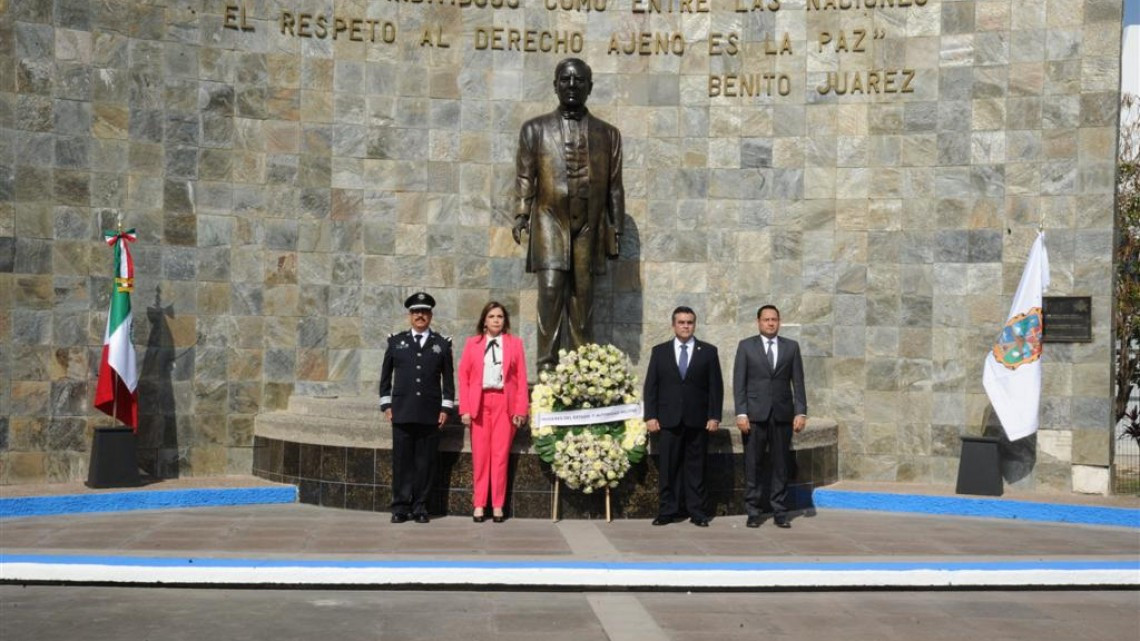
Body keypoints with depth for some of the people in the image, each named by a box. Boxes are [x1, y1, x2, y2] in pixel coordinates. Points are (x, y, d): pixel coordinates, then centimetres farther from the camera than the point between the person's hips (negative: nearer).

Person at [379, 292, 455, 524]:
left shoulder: (442, 344, 8)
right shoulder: (396, 341, 10)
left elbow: (448, 379, 9)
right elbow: (386, 376, 12)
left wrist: (445, 408, 3)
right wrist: (386, 404, 6)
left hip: (430, 414, 0)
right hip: (402, 412, 0)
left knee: (425, 461, 2)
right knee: (402, 460, 1)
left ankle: (420, 507, 9)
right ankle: (401, 507, 7)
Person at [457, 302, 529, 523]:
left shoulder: (515, 343, 7)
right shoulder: (472, 343, 8)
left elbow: (521, 378, 3)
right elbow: (464, 376, 4)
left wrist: (521, 409, -4)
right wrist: (465, 409, -4)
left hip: (504, 402, 0)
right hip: (479, 402, 0)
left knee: (501, 454, -1)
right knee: (480, 454, 1)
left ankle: (497, 505, 7)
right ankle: (479, 504, 8)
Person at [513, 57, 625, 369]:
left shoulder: (607, 133, 14)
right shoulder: (535, 129, 11)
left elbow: (614, 186, 12)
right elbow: (525, 178, 6)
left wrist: (617, 229, 7)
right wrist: (521, 215, -6)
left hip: (589, 227, 2)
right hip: (550, 222, -1)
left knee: (583, 297, 2)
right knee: (550, 290, -13)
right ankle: (547, 367, -11)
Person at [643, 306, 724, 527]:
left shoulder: (708, 351, 7)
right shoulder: (659, 351, 9)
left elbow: (716, 386, 4)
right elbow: (650, 386, 6)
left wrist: (714, 416, -4)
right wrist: (650, 416, -2)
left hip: (698, 420, 0)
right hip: (668, 419, 1)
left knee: (695, 467, 3)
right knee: (667, 467, 1)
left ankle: (697, 512, 9)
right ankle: (667, 511, 8)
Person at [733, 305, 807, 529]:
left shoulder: (791, 347, 10)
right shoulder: (746, 346, 6)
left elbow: (798, 382, 8)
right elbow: (739, 382, 1)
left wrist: (801, 412, -1)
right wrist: (741, 413, -8)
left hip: (782, 414, 1)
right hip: (755, 414, -1)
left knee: (780, 465, 4)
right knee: (753, 465, 0)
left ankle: (780, 512, 10)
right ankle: (753, 512, 8)